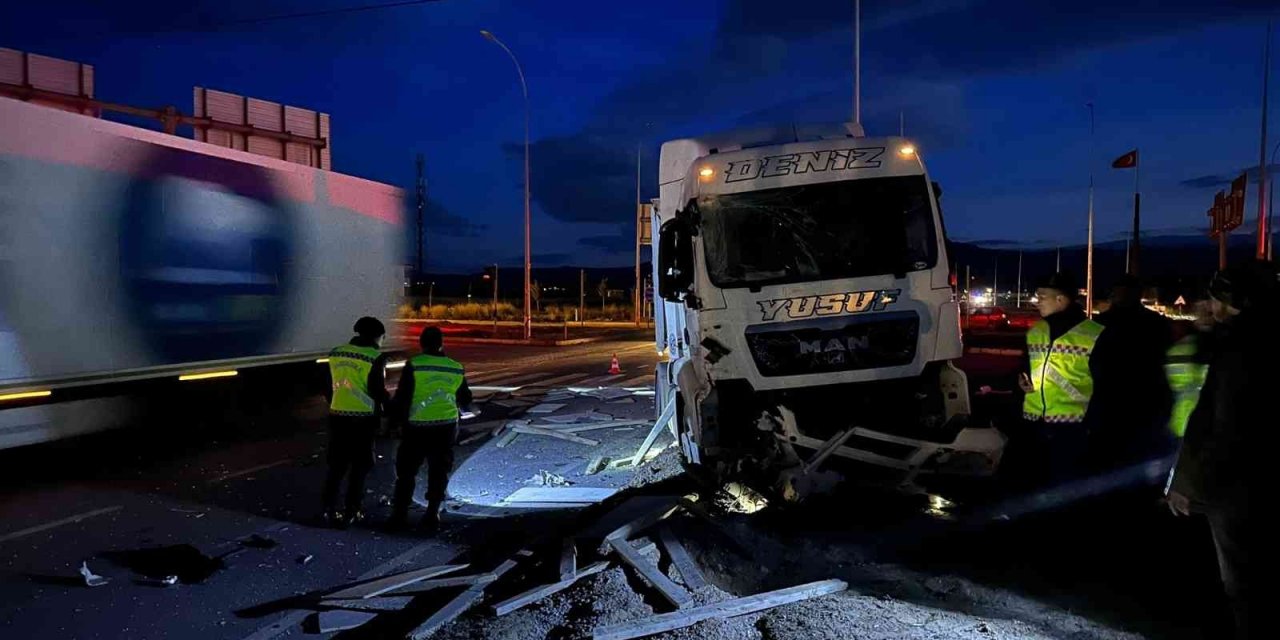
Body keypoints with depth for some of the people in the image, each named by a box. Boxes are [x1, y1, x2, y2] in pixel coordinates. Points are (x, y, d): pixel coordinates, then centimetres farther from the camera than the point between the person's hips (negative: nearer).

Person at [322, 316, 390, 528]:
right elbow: (377, 389, -13)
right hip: (364, 417, -5)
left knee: (337, 463, 14)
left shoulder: (336, 353, 7)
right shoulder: (375, 357, -11)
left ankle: (329, 509, 13)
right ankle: (352, 512, 9)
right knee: (360, 464, 6)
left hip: (338, 415, 5)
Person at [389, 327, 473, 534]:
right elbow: (465, 399, 15)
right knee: (438, 473, 12)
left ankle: (399, 515, 15)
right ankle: (431, 517, 10)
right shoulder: (456, 368, 4)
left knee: (406, 471, 12)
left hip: (417, 427, -2)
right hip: (446, 427, 3)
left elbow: (402, 396, -9)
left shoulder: (414, 365, -8)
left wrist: (397, 419, 4)